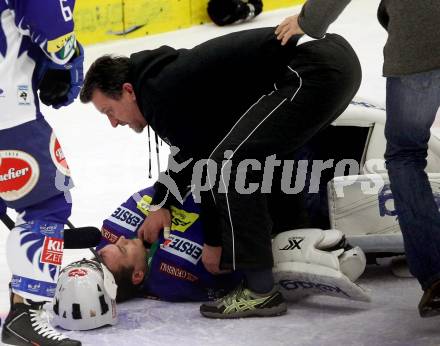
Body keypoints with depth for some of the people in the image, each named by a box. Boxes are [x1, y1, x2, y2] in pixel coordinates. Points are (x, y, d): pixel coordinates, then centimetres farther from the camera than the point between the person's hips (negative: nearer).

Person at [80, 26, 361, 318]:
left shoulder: (162, 96, -9)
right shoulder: (168, 73, 20)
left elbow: (208, 166, -6)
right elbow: (191, 153, 32)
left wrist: (214, 241, 4)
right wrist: (161, 204, 23)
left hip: (314, 72, -11)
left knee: (229, 164, -14)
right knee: (258, 157, 29)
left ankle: (261, 291, -12)